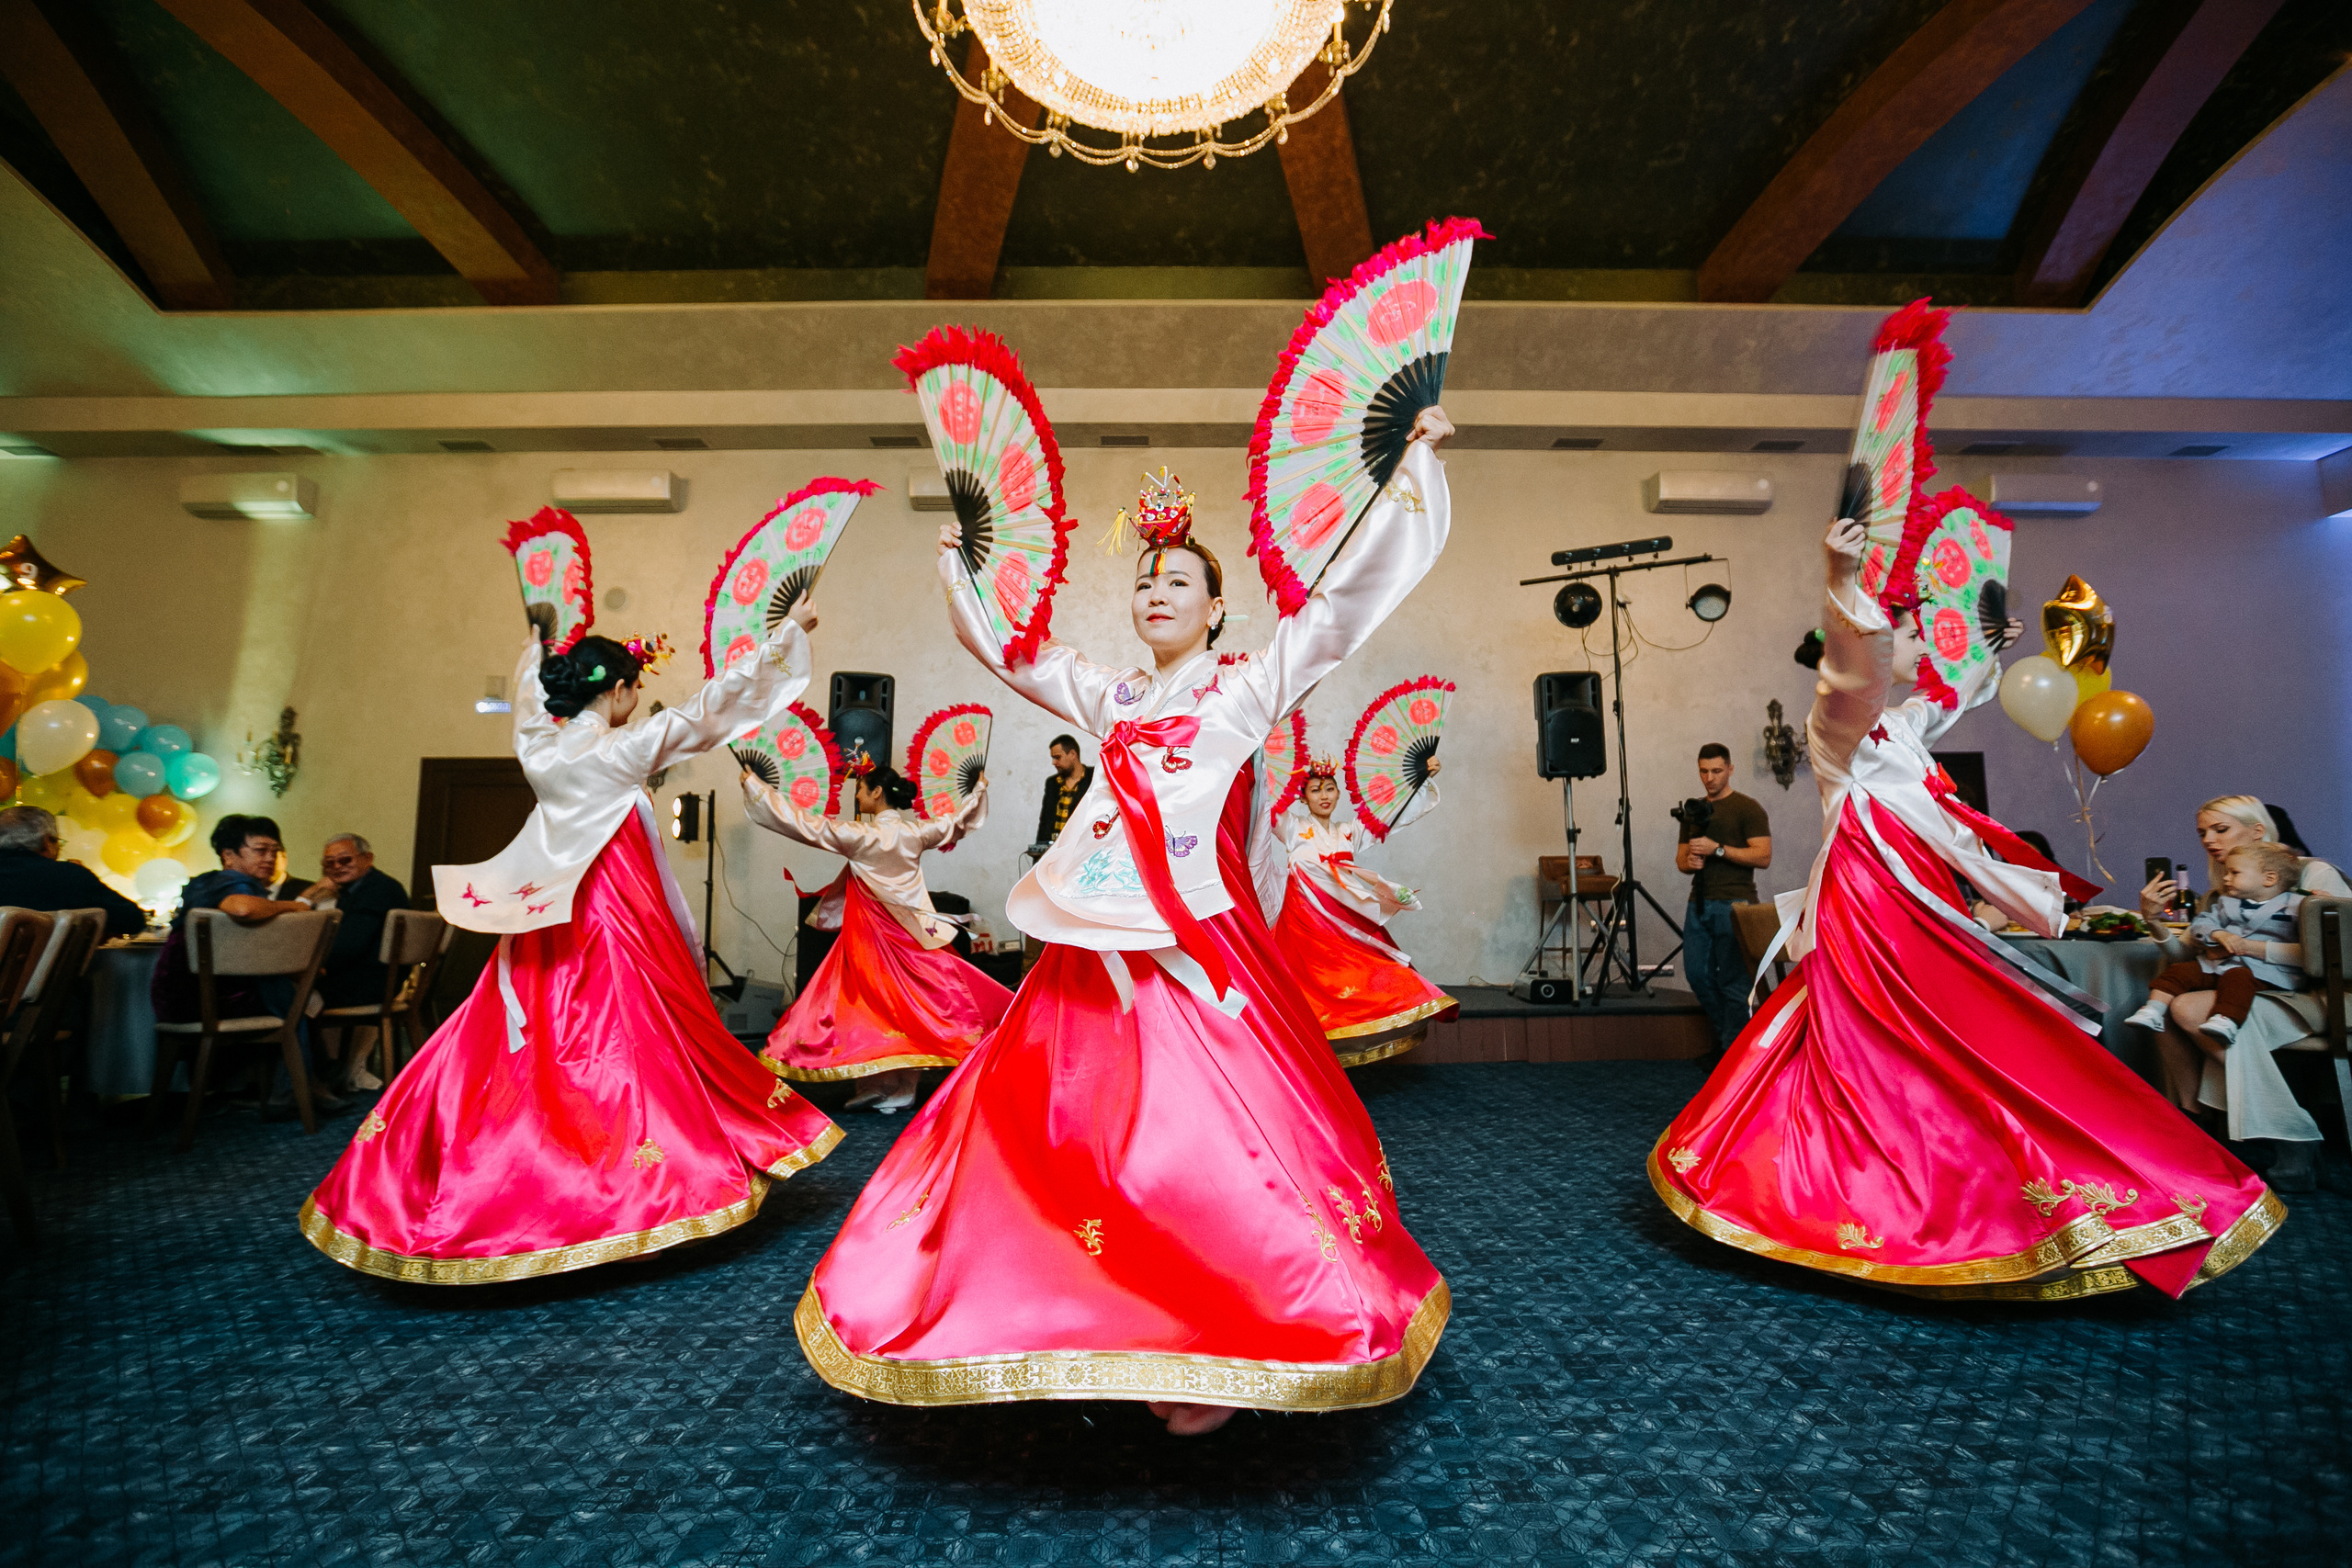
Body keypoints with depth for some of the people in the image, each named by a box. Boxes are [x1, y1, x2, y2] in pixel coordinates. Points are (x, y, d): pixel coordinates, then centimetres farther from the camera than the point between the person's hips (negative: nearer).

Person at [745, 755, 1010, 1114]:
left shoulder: (861, 835, -15)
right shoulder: (916, 831, 0)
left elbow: (805, 823, -12)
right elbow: (957, 822, 18)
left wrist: (755, 786, -4)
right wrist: (979, 791, 36)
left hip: (873, 933, -5)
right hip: (912, 931, 5)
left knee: (871, 1003, 5)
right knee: (911, 1004, 8)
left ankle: (878, 1085, 9)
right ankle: (902, 1089, 14)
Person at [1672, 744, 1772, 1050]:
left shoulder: (1747, 809, -2)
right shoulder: (1692, 811, 17)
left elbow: (1763, 856, -11)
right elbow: (1680, 858, 21)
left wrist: (1717, 849, -17)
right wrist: (1689, 862, -3)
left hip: (1733, 904, -6)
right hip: (1699, 903, 6)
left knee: (1733, 980, -4)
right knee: (1697, 973, 7)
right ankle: (1722, 1030, 26)